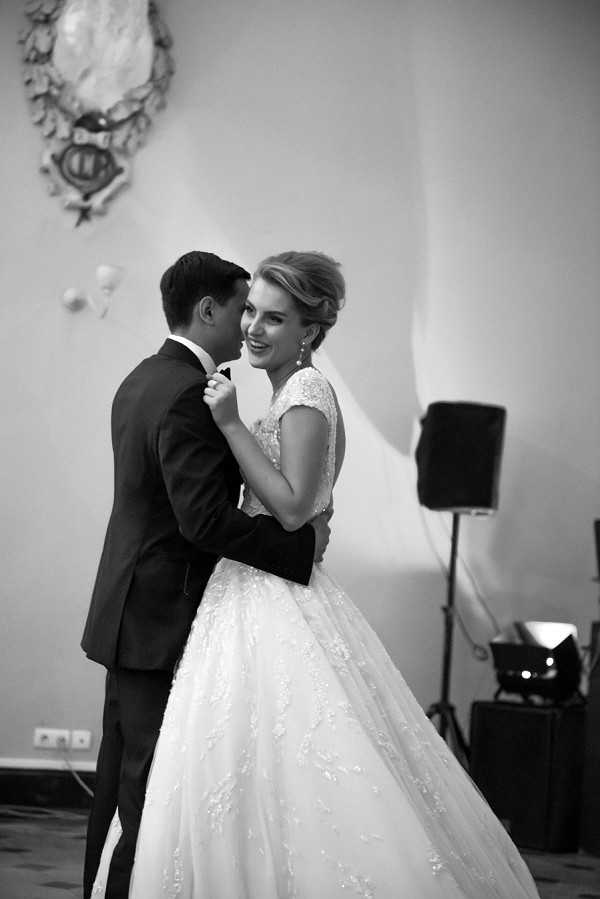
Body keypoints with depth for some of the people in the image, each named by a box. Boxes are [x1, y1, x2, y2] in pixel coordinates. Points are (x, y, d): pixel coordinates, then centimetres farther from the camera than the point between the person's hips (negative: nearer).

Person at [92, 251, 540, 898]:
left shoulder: (306, 392, -13)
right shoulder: (293, 391, 15)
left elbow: (293, 507, -20)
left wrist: (232, 425, -19)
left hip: (276, 606, -10)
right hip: (256, 596, 10)